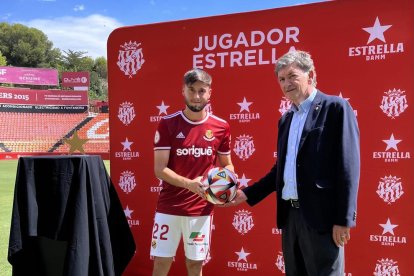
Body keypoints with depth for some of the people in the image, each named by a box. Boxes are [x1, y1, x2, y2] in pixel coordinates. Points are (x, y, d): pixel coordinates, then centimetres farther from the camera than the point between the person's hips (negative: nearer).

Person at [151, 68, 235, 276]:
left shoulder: (221, 127, -1)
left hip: (201, 209, 2)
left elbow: (227, 165, 11)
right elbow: (160, 169, -9)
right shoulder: (167, 124, -6)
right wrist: (189, 184, -24)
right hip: (169, 208, -1)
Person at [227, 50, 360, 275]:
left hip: (321, 215, -7)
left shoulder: (335, 108, -6)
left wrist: (344, 219, -16)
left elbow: (348, 166, -12)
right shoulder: (285, 119, 16)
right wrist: (248, 194, 14)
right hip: (290, 214, 7)